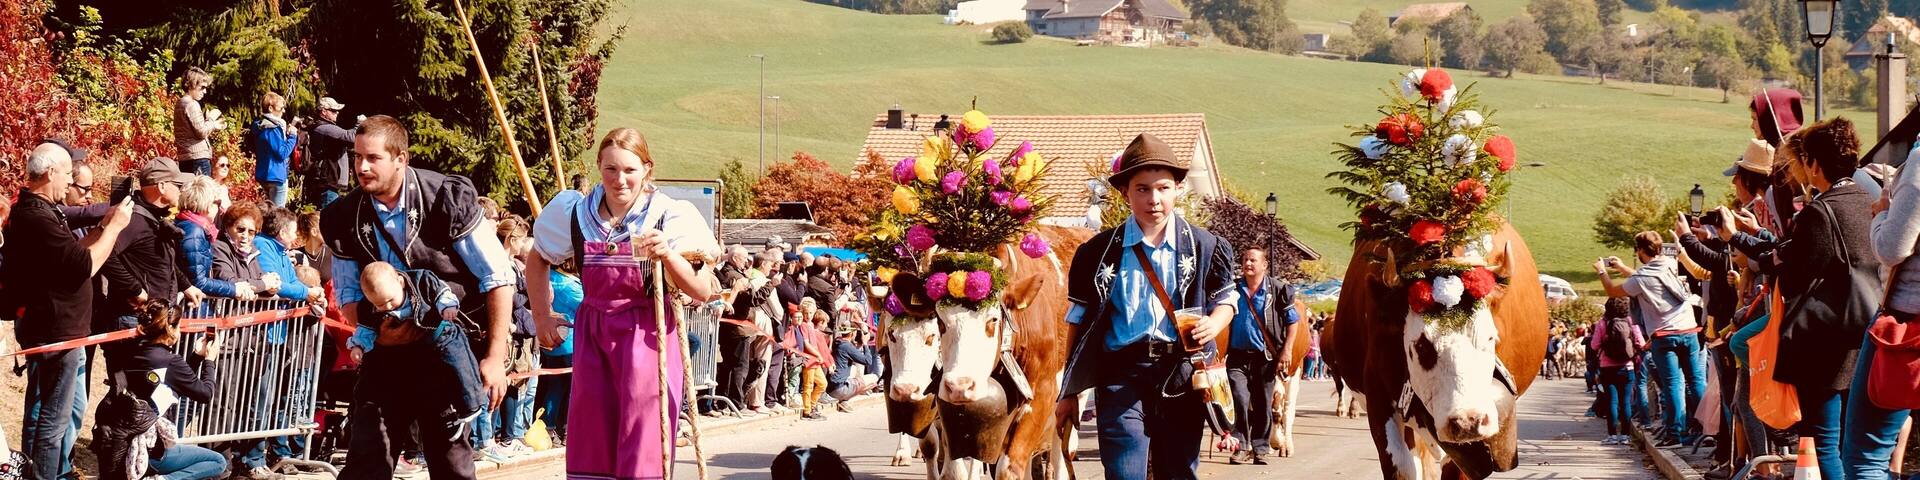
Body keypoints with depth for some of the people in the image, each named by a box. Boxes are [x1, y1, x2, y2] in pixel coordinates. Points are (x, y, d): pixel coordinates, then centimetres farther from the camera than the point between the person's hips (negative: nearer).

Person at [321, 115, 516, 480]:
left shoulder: (447, 200, -13)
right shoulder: (345, 220, -3)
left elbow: (499, 277, -9)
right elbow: (348, 296, 10)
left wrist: (496, 357, -13)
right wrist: (376, 330, -13)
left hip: (447, 348, -3)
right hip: (387, 348, 3)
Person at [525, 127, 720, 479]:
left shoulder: (670, 217, -9)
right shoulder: (575, 213, 0)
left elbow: (703, 291, -14)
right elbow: (537, 260, 19)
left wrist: (668, 255, -29)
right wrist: (543, 316, 15)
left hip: (649, 336, -4)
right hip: (592, 334, 4)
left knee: (643, 447, -5)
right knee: (590, 446, 7)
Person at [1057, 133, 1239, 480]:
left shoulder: (1205, 247, 5)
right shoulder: (1100, 252, 3)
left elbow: (1226, 299, 17)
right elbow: (1080, 322, 7)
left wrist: (1214, 325, -9)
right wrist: (1069, 393, 7)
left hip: (1181, 376, 2)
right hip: (1121, 376, -2)